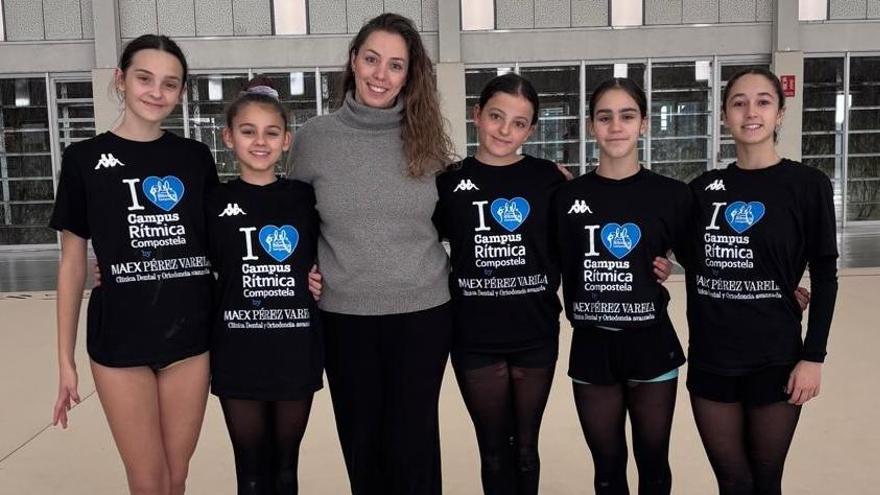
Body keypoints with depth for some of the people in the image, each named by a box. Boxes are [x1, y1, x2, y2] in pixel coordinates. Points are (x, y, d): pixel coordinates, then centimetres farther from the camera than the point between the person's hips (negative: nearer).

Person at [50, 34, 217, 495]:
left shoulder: (195, 157, 4)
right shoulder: (84, 159, -1)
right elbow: (72, 262, 2)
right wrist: (65, 359, 1)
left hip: (191, 336, 2)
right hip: (120, 339, -2)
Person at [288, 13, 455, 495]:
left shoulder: (427, 138, 0)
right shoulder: (313, 137, -2)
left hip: (422, 312, 0)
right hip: (345, 315, 1)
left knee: (412, 441, 9)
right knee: (361, 440, 15)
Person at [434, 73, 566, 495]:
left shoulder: (548, 178, -1)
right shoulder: (451, 182, -1)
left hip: (536, 334, 1)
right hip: (475, 338, 0)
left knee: (525, 448, 16)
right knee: (494, 450, 13)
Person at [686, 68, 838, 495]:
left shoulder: (807, 184, -4)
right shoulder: (703, 188, 4)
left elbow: (825, 276, -4)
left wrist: (813, 356, -8)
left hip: (775, 359, -2)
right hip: (710, 358, 3)